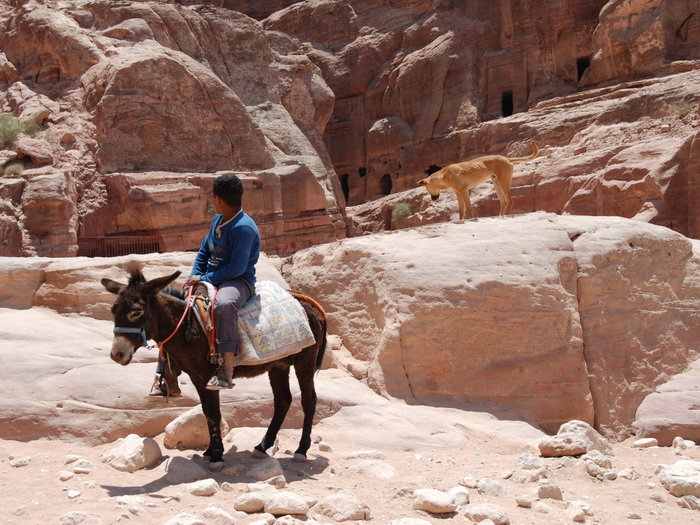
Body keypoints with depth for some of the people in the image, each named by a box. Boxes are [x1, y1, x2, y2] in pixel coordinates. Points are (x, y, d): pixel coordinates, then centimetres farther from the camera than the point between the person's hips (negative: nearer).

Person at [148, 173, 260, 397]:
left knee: (223, 304, -44)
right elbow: (203, 252, 20)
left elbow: (237, 267, -22)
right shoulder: (217, 220, 13)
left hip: (239, 282, -9)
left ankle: (226, 371, -44)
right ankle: (169, 380, 5)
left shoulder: (243, 227, -17)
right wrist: (194, 276, 2)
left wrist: (205, 279, -19)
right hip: (210, 281, 10)